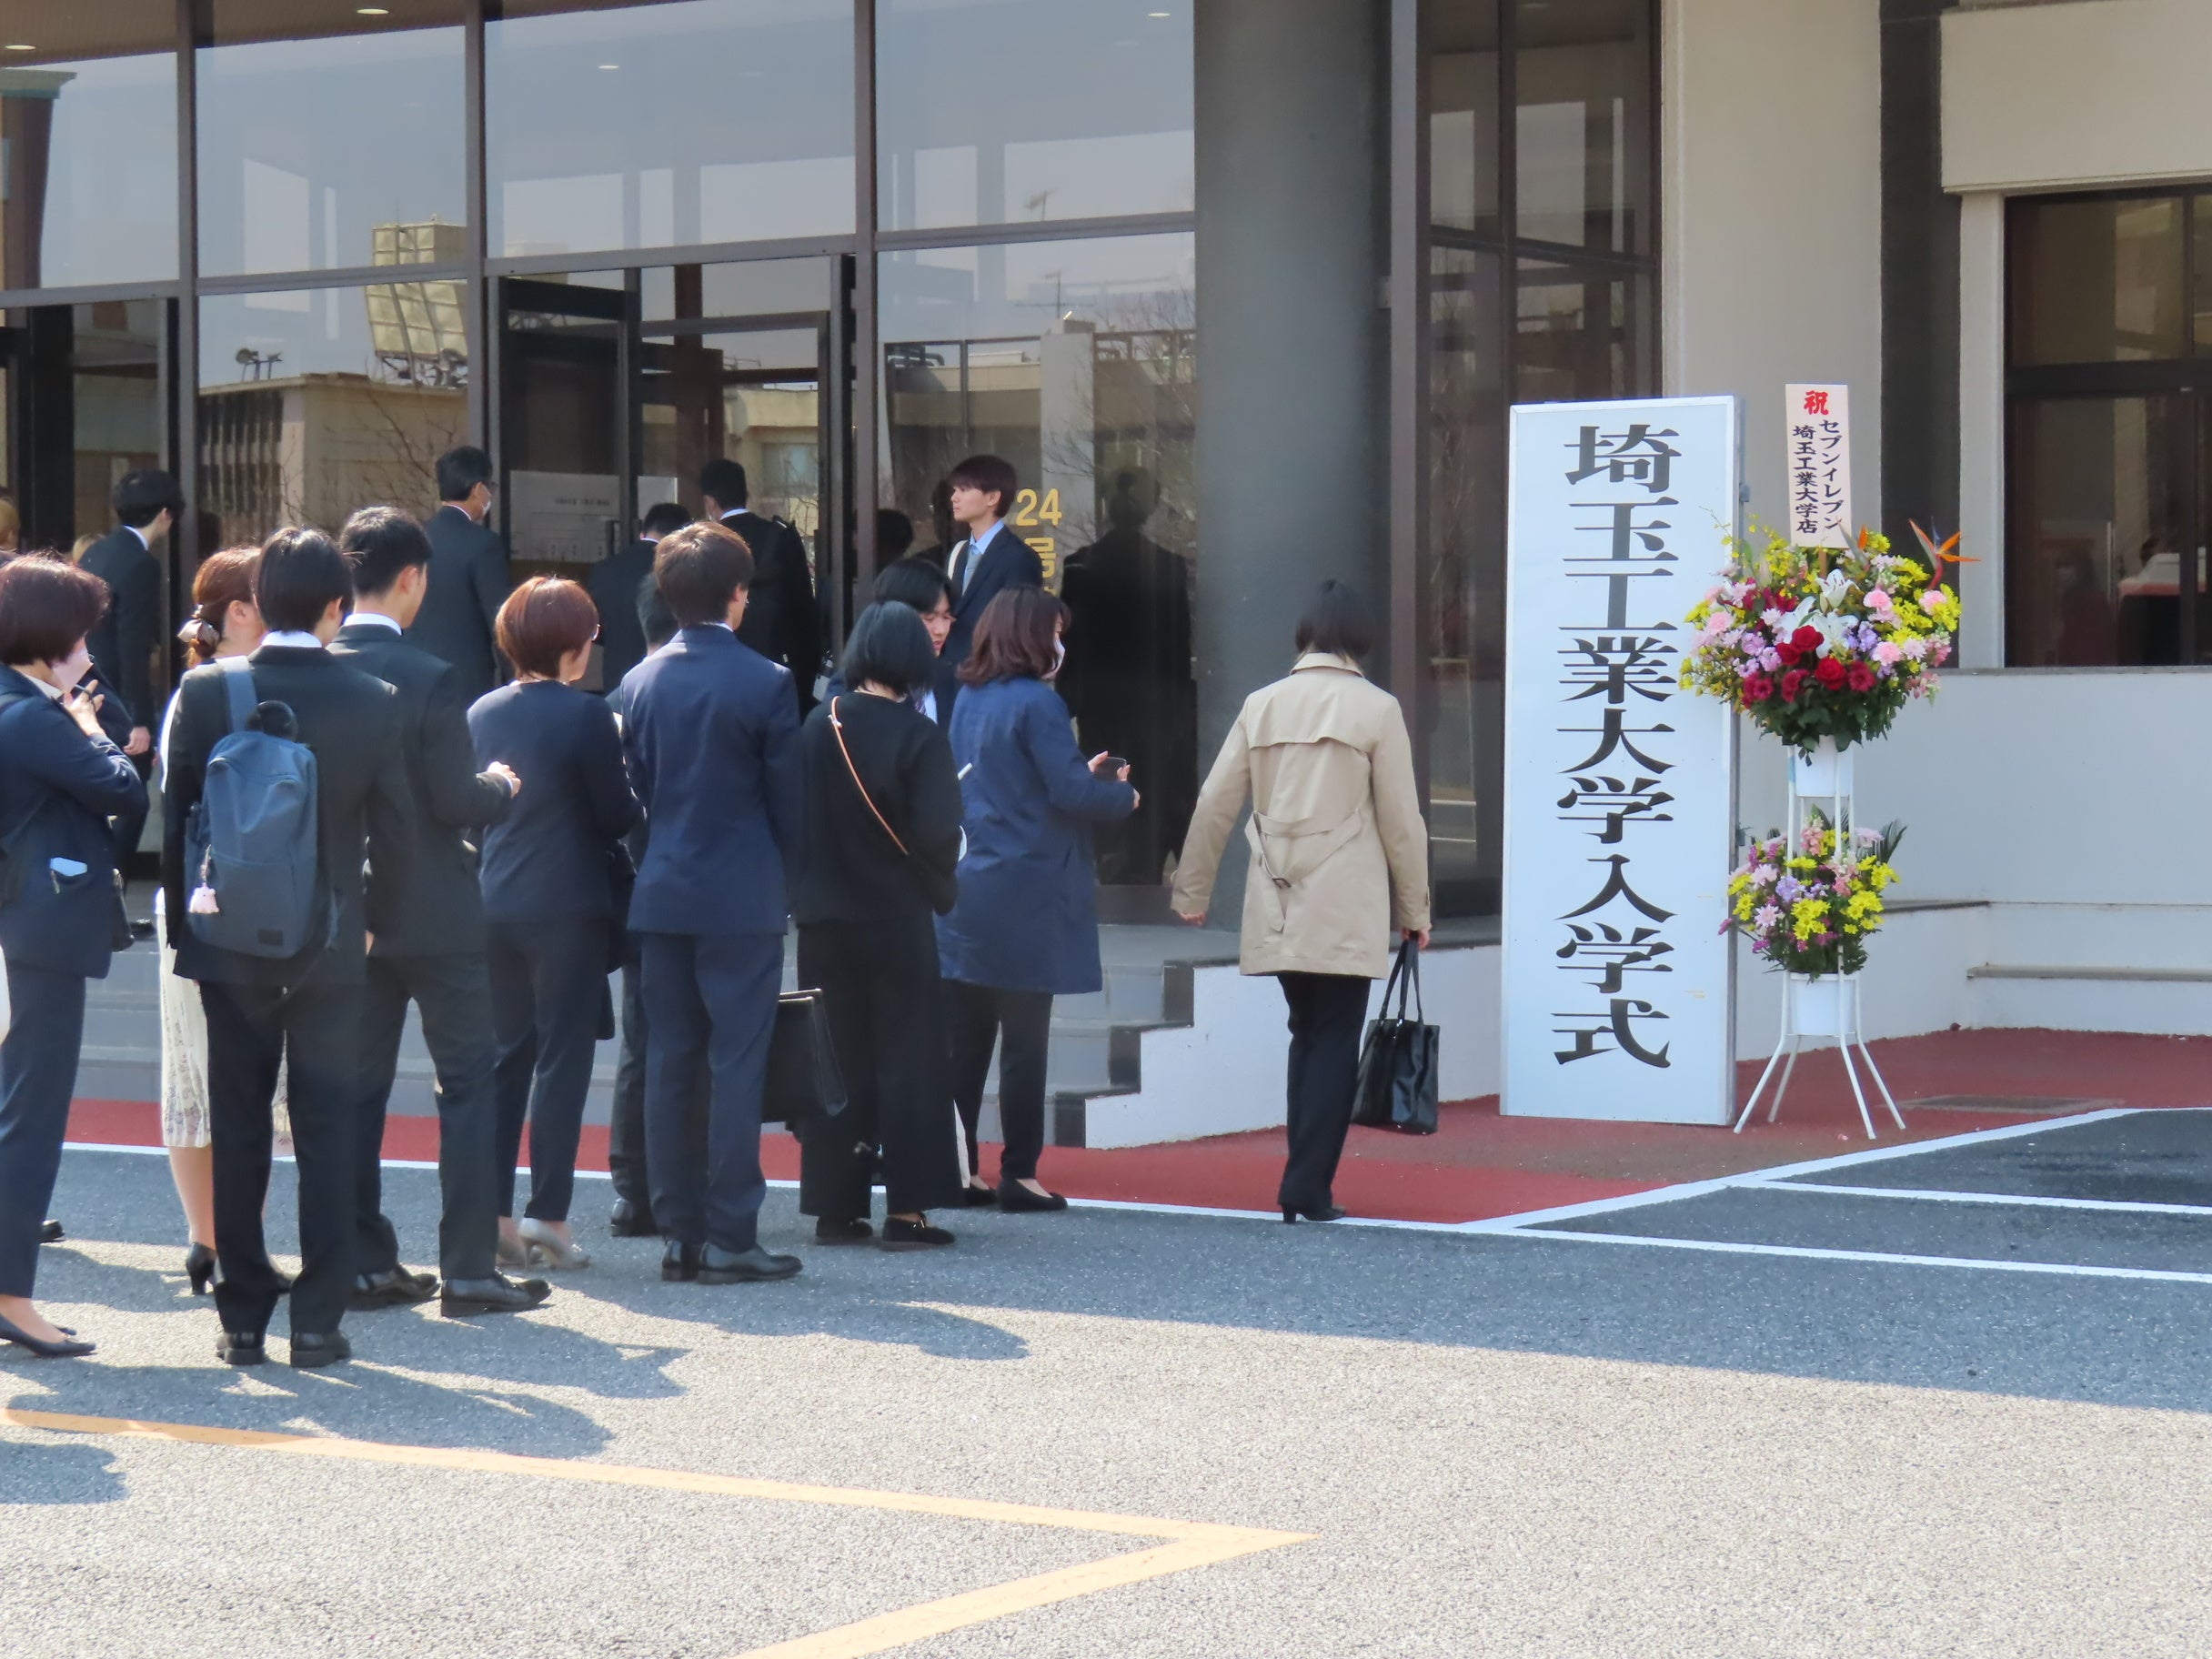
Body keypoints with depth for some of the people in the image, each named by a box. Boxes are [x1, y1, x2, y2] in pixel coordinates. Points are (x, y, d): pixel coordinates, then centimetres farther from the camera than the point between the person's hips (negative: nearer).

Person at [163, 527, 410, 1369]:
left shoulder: (204, 693, -7)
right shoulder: (375, 703, -8)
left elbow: (173, 819, -2)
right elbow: (394, 835, -3)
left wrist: (184, 922, 8)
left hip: (228, 946, 1)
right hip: (329, 949, -1)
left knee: (236, 1132, 9)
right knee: (328, 1132, 5)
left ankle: (242, 1317, 11)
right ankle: (318, 1319, 3)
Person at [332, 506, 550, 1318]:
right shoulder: (428, 679, -17)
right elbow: (458, 803, -16)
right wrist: (505, 787, 4)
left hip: (349, 912, 5)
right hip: (434, 914, -5)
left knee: (359, 1085, 11)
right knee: (468, 1081, 3)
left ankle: (364, 1261, 13)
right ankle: (469, 1267, 2)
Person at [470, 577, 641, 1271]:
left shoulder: (481, 714, 4)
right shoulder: (586, 715, -13)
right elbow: (618, 814, -9)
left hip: (494, 903, 6)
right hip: (569, 906, -5)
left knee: (503, 1056, 13)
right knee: (562, 1055, 0)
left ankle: (492, 1213, 13)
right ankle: (548, 1215, -1)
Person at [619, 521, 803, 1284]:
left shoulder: (641, 681, 4)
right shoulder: (765, 683, -10)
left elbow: (634, 786, 9)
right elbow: (787, 799, -5)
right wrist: (780, 865, 14)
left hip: (660, 895, 5)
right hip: (741, 899, -5)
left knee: (668, 1064, 9)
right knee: (737, 1065, -2)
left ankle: (679, 1232, 11)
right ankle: (729, 1239, -3)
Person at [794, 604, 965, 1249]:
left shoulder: (817, 727, -1)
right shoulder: (918, 736, -14)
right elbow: (938, 834, -17)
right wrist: (941, 882, 3)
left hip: (824, 921, 4)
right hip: (897, 922, -4)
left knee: (837, 1058, 11)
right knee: (906, 1058, 3)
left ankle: (835, 1206, 12)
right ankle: (906, 1208, 1)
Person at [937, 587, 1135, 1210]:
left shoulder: (969, 699, 11)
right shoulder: (1037, 703, -14)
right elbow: (1071, 793, -18)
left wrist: (1083, 773, 19)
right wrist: (1122, 794, 1)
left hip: (965, 894, 7)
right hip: (1027, 897, -7)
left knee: (963, 1040, 9)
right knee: (1024, 1041, 0)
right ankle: (1018, 1174, 2)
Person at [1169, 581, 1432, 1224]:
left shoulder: (1262, 704, 6)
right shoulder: (1377, 709, -4)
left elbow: (1214, 804, 8)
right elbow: (1402, 820, -2)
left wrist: (1191, 891, 18)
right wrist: (1414, 909, 8)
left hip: (1278, 907, 4)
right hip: (1347, 909, -4)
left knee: (1306, 1034, 16)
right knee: (1335, 1043, 1)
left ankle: (1303, 1184, 14)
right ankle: (1308, 1189, -7)